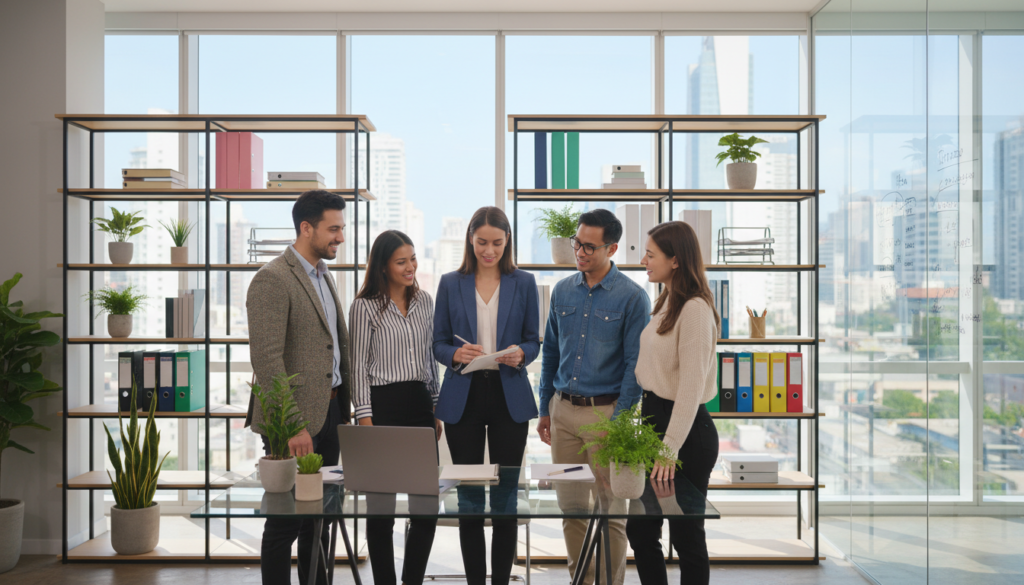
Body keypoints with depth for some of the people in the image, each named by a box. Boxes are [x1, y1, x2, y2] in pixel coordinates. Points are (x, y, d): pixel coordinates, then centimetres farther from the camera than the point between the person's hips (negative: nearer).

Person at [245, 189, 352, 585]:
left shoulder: (323, 275, 15)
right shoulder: (272, 279, -14)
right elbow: (266, 359, -21)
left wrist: (345, 404, 13)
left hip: (329, 409, 9)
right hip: (295, 417, -9)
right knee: (286, 521, 0)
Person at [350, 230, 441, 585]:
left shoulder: (424, 301, 11)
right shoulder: (365, 306, -4)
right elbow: (359, 366, -5)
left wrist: (436, 408, 13)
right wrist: (365, 419, -11)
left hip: (419, 405, 5)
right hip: (382, 405, -5)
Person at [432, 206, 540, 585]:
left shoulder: (523, 283, 5)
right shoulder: (451, 284, 6)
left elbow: (534, 341, 6)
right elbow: (439, 343, 6)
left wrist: (521, 354, -16)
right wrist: (456, 354, -15)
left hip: (509, 397, 0)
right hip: (463, 397, 0)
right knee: (467, 492, 4)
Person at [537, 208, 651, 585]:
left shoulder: (632, 297, -7)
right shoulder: (563, 291, 9)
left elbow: (636, 365, -9)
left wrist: (619, 421, -14)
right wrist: (545, 409, 13)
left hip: (605, 412, -5)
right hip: (564, 411, 5)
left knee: (609, 509, 2)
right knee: (570, 505, 11)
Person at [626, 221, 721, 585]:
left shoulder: (695, 309, -17)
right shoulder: (665, 304, 12)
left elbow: (692, 387, -21)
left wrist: (669, 449, -21)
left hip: (687, 431, -9)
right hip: (654, 418, 9)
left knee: (685, 534, 5)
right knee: (639, 530, 13)